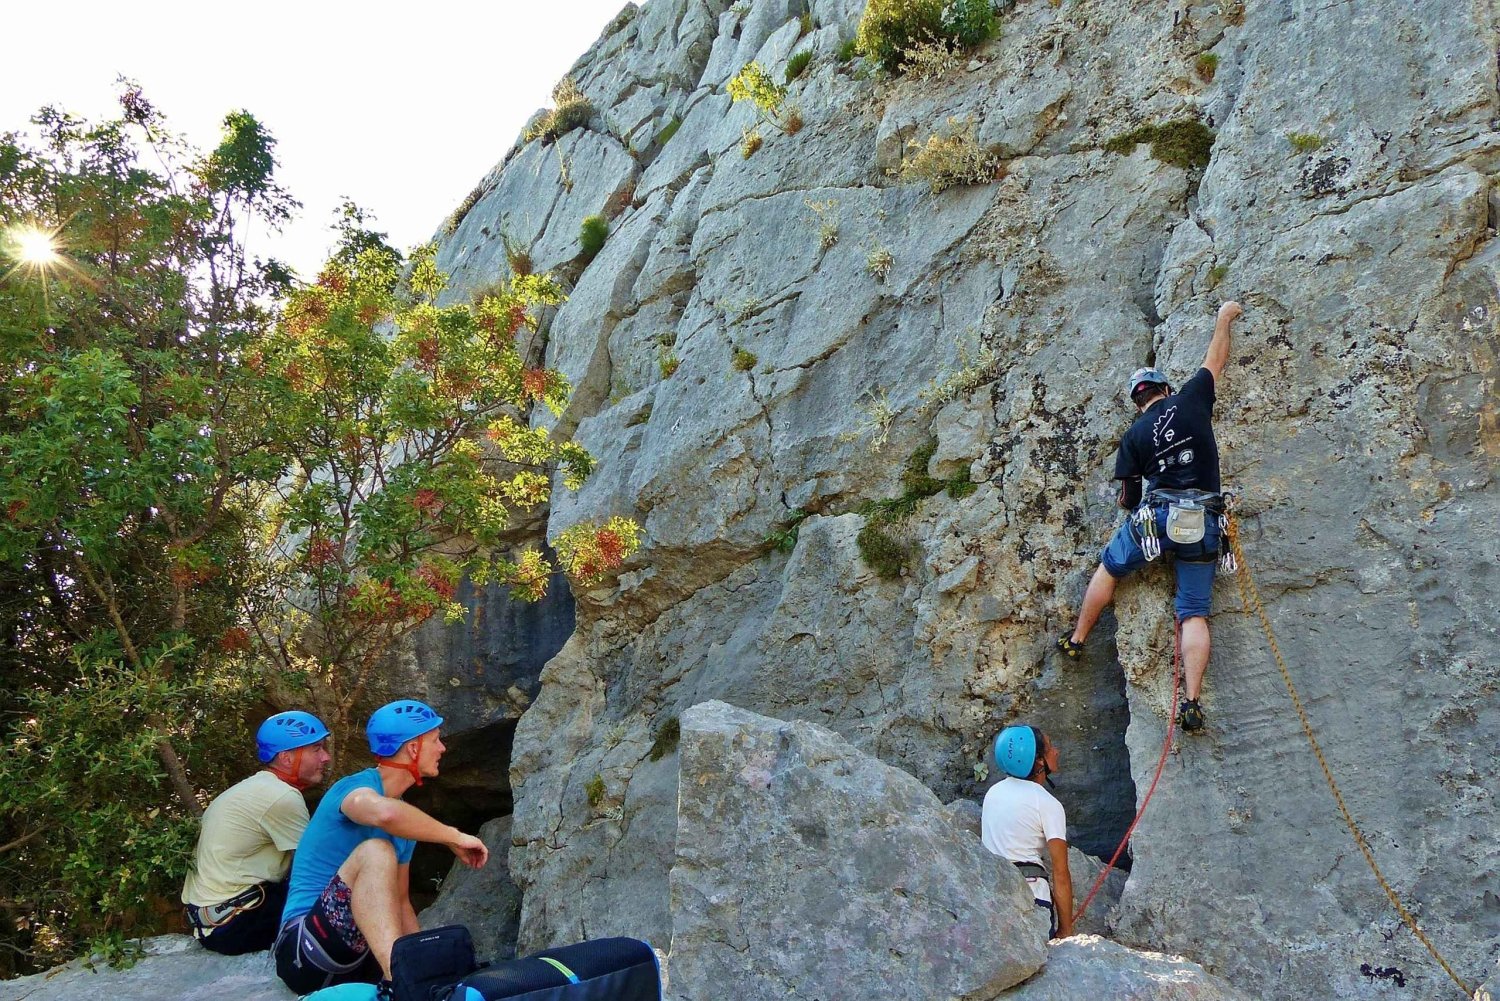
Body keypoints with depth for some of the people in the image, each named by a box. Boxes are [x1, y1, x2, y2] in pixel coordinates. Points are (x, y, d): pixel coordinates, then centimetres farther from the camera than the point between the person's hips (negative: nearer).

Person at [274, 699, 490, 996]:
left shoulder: (404, 821, 15)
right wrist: (455, 837, -23)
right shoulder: (356, 787, -11)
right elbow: (385, 813, -37)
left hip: (355, 958, 8)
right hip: (308, 951, -8)